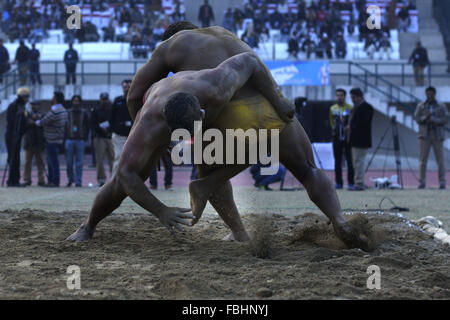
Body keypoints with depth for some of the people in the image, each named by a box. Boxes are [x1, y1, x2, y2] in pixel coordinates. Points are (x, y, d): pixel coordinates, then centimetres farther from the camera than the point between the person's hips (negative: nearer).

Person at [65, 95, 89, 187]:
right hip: (69, 140, 0)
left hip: (80, 140, 0)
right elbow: (63, 126, 7)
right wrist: (65, 139, -1)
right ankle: (70, 179, 15)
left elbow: (87, 127, 10)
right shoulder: (67, 113, 6)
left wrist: (85, 139, 0)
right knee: (69, 162, 2)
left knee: (79, 162, -2)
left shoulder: (84, 113, 7)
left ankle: (78, 181, 2)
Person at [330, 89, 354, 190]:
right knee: (337, 161, 5)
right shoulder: (332, 109, 11)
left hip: (347, 137, -4)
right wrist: (334, 128, 11)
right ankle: (339, 182, 10)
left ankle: (351, 183, -2)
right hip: (337, 138, 4)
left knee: (349, 161, -4)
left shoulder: (350, 108, -1)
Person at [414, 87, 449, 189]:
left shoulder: (441, 107, 4)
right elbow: (417, 119, -5)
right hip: (424, 136, 0)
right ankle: (422, 182, -2)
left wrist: (433, 119, -20)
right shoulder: (420, 106, 6)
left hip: (437, 136, 0)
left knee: (440, 160, -2)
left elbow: (445, 120, -8)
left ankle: (442, 183, 3)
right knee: (422, 160, -5)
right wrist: (425, 117, -25)